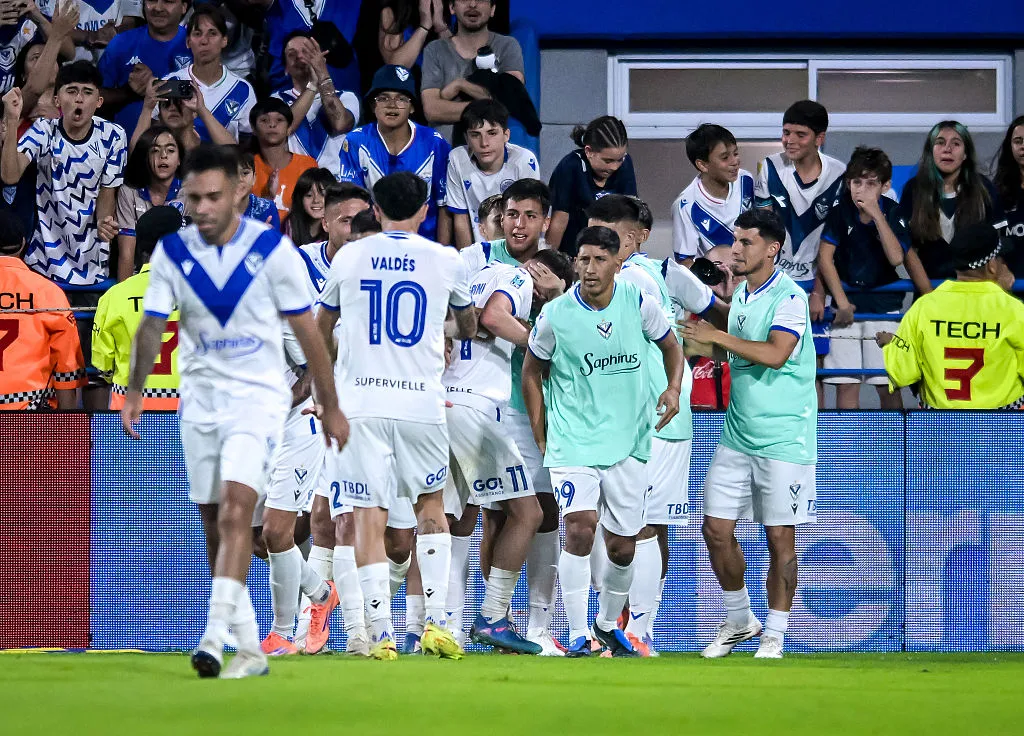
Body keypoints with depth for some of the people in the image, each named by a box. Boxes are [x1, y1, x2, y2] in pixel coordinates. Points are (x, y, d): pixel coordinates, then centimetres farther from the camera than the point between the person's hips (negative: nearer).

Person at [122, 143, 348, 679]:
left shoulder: (272, 249, -10)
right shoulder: (172, 252, -3)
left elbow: (306, 331, -3)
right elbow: (152, 326, -2)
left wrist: (330, 407, 1)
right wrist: (134, 393, -17)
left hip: (258, 397, -4)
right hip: (200, 398, 4)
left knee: (234, 511, -21)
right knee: (216, 527, 7)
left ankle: (215, 635, -29)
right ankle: (250, 649, 18)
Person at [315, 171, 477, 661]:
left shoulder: (348, 257, 5)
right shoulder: (446, 261, 5)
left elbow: (321, 330, 22)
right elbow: (468, 323, 25)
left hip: (361, 401, -1)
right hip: (422, 401, 1)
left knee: (368, 517, 0)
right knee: (431, 504, 18)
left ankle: (382, 634, -7)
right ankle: (435, 621, 8)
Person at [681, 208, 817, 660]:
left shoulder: (789, 297, -13)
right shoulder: (740, 294, 12)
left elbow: (774, 353, -26)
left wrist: (717, 337, -21)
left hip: (783, 439, -7)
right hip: (736, 436, 7)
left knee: (780, 538, -2)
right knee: (716, 528, 4)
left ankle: (774, 635, 7)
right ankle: (739, 620, 21)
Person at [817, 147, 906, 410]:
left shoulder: (892, 212, -5)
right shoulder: (841, 210, -5)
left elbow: (896, 257, -18)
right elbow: (825, 257, -6)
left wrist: (876, 214, -22)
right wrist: (842, 303, -12)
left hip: (884, 302, 0)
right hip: (848, 303, 0)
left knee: (889, 386, -1)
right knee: (846, 385, -3)